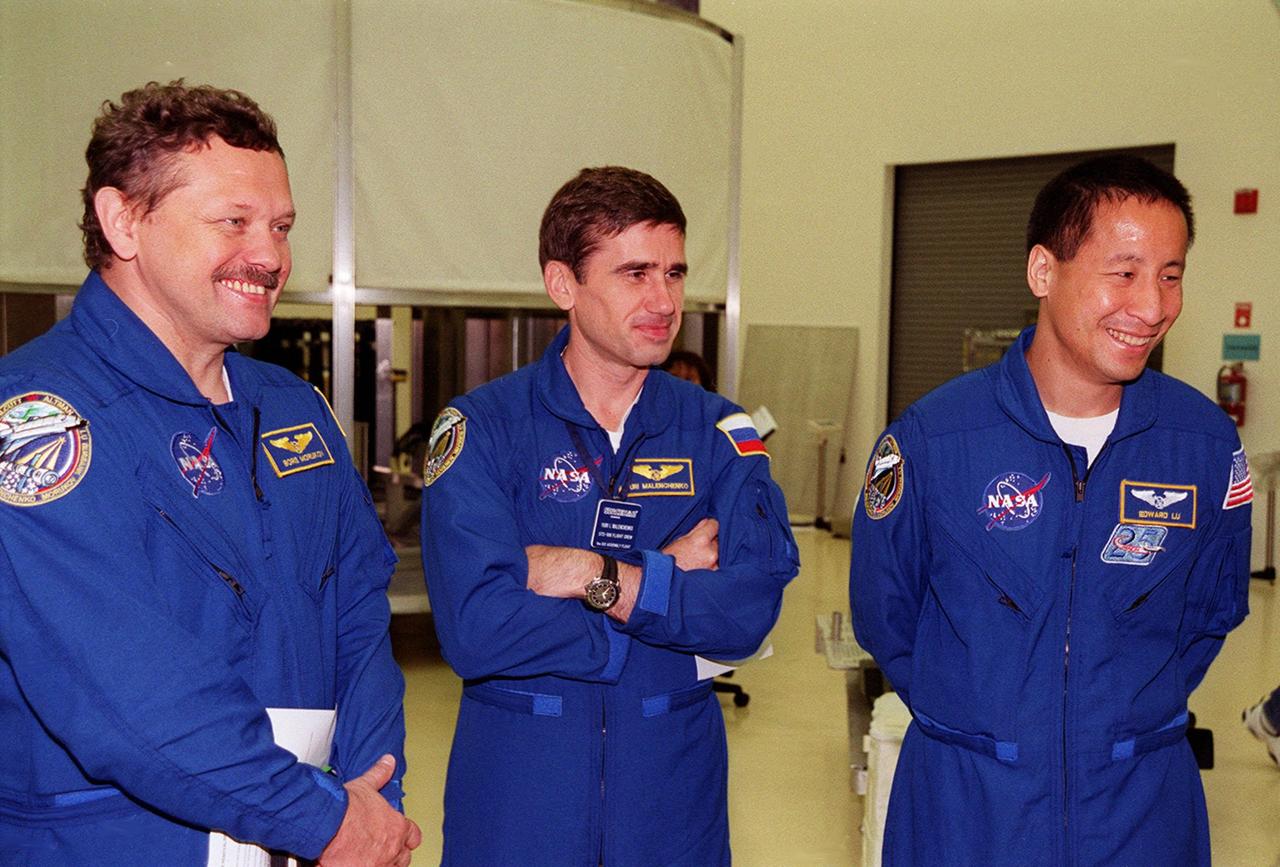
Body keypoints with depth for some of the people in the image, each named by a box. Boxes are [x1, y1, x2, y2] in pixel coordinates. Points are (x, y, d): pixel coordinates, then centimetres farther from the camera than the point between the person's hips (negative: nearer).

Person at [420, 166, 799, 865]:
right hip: (515, 781, -2)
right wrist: (666, 583, -15)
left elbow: (751, 610, -13)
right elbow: (475, 629, -21)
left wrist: (591, 574, -19)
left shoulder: (717, 433, 0)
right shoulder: (480, 429, -9)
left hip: (673, 781, 3)